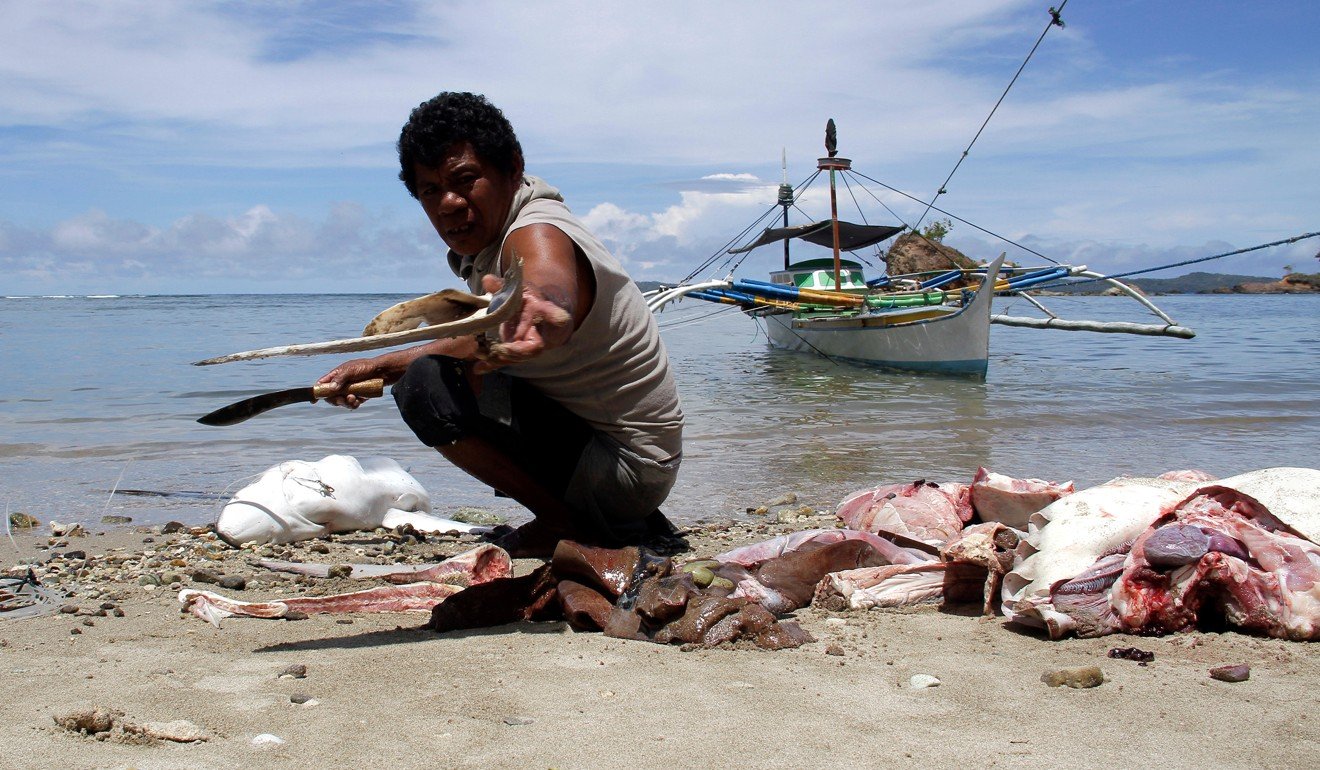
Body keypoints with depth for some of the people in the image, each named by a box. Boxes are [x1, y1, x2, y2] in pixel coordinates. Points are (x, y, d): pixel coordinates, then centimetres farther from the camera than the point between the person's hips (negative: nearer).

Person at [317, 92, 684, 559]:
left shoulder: (538, 235, -22)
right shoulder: (483, 240, 8)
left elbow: (553, 291, -48)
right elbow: (483, 344, 20)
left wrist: (541, 312, -71)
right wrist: (380, 367, 14)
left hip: (625, 466, -10)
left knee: (427, 385, -22)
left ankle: (565, 524, -6)